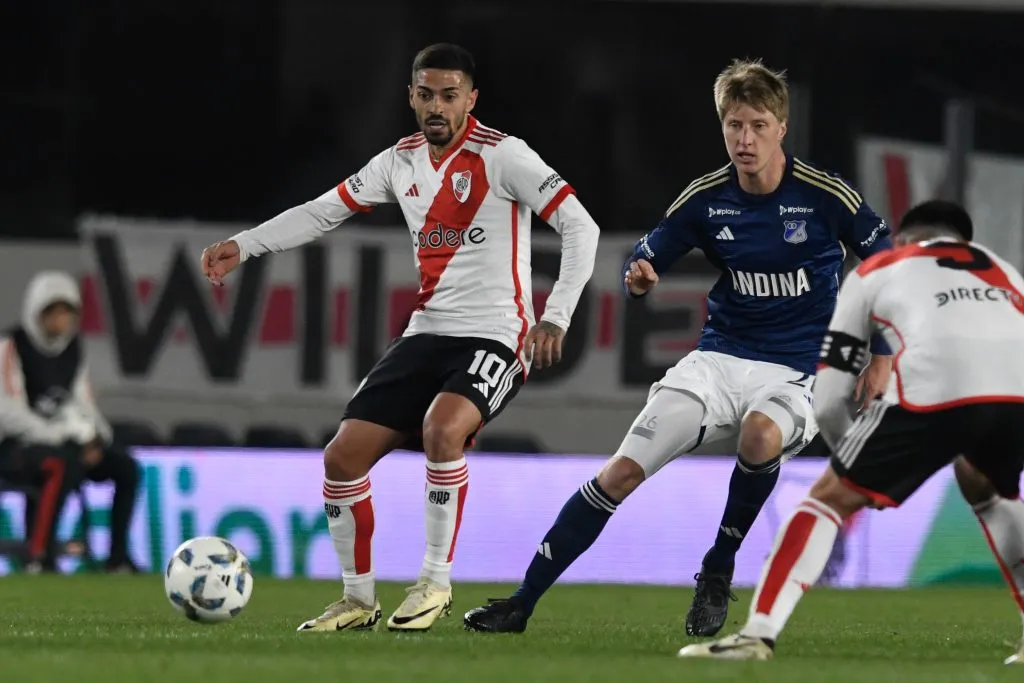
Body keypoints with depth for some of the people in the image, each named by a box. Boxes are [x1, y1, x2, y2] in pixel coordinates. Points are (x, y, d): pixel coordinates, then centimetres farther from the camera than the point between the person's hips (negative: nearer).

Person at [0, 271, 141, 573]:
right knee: (65, 464, -37)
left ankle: (117, 556, -4)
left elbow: (83, 402, 16)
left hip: (64, 443, 7)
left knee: (125, 466, -8)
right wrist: (60, 437, -23)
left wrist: (95, 439, -6)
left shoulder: (73, 349, 10)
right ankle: (41, 556, -35)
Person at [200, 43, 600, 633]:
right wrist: (243, 246, 9)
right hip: (427, 334, 7)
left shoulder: (501, 156, -10)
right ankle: (359, 600, 13)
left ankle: (436, 582, -19)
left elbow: (580, 226, -15)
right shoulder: (401, 162, 9)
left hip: (495, 336, -7)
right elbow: (325, 211, 19)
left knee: (442, 427, -35)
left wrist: (556, 317, -25)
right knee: (344, 455, -3)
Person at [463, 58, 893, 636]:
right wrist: (638, 279, -14)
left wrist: (883, 358, -4)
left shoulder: (826, 196, -9)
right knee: (623, 471, -10)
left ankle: (719, 571, -15)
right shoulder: (705, 198, 0)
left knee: (761, 435, -38)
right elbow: (646, 261, 11)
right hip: (719, 359, 3)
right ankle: (521, 603, -3)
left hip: (793, 370, -3)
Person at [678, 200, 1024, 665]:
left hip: (933, 389, -3)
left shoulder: (875, 271, 31)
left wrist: (860, 465, 43)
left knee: (829, 498, 13)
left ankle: (758, 634, 1)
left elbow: (826, 401, 27)